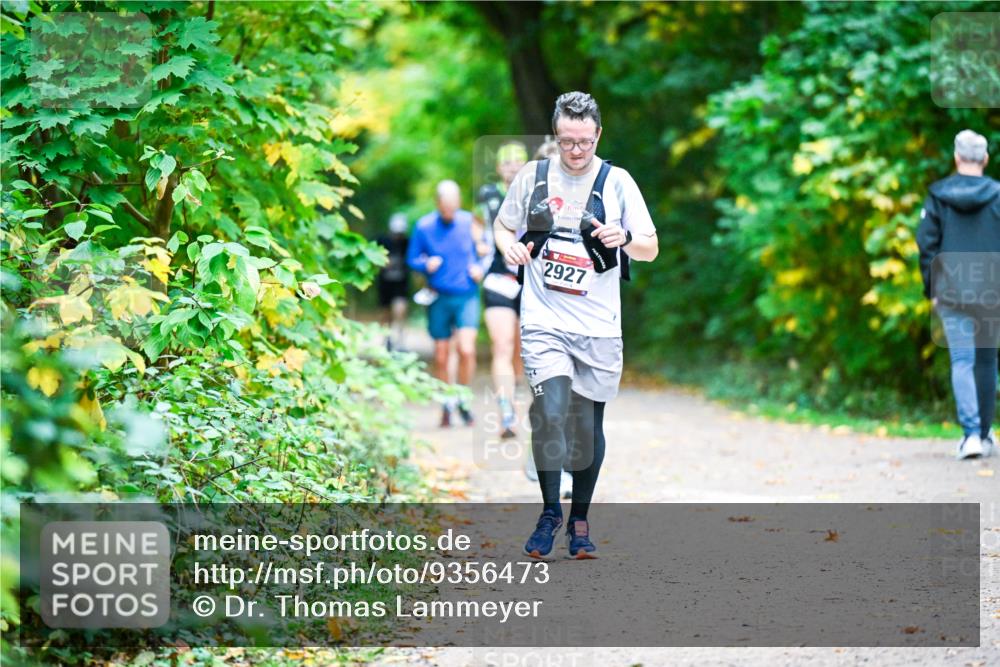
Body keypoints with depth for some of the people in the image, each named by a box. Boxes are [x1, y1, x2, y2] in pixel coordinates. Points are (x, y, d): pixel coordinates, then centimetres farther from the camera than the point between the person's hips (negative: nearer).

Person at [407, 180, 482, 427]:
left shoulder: (470, 222, -1)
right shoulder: (424, 226, -1)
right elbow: (412, 258, 6)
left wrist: (479, 267, -8)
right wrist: (426, 264, -14)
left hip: (467, 297, -1)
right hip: (439, 298, 1)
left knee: (466, 349, -18)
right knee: (441, 357, 5)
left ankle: (463, 399, 3)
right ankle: (447, 405, 23)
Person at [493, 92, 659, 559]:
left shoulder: (617, 182, 0)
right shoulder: (532, 176, 4)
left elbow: (650, 250, 2)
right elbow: (503, 224, 18)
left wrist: (625, 237, -20)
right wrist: (509, 246, -5)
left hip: (598, 326, 1)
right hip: (544, 320, -1)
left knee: (587, 423, 6)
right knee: (551, 411, -17)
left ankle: (580, 520, 23)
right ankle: (549, 512, 0)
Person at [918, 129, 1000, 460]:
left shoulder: (937, 196, -1)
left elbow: (926, 244, -2)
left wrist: (931, 290, 5)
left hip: (951, 293, 0)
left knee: (962, 361, -1)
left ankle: (971, 432, -15)